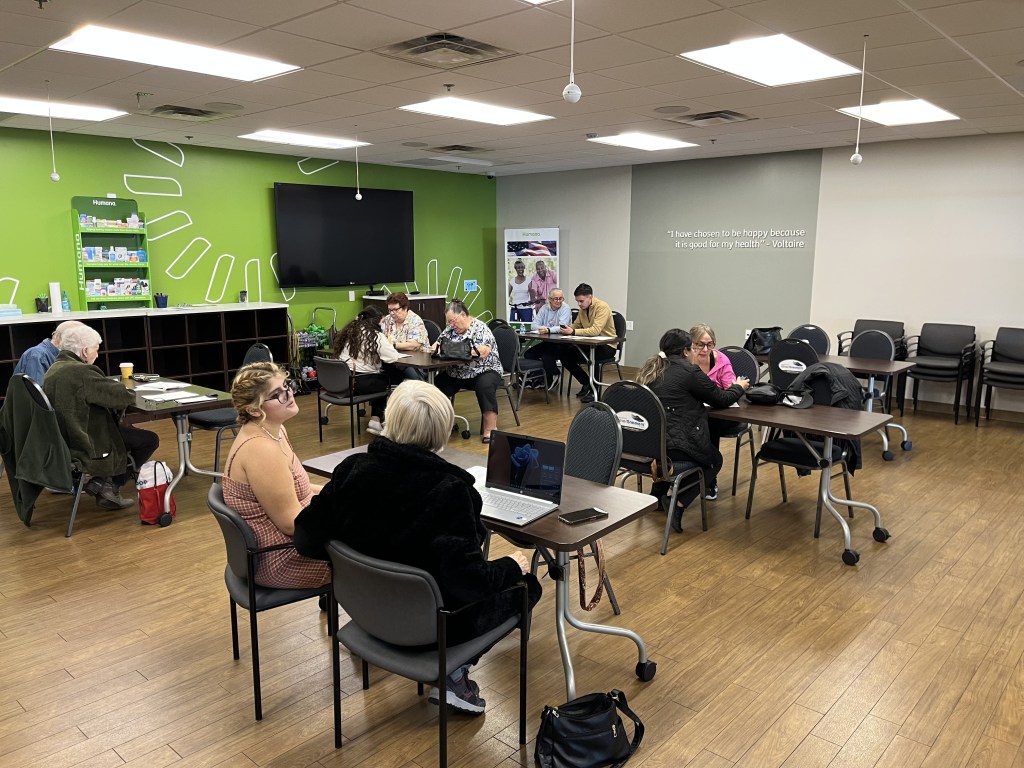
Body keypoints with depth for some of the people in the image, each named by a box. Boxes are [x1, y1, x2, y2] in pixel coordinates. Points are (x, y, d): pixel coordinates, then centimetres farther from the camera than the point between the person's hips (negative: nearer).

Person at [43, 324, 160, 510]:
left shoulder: (54, 369, 8)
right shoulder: (80, 371, -23)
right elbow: (121, 396, -20)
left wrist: (113, 386, 3)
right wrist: (129, 394, 1)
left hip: (64, 440, 10)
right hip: (87, 444, -10)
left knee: (129, 430, 24)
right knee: (150, 440, -2)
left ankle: (104, 481, 18)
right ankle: (107, 485, 3)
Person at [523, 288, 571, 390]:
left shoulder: (565, 309, -8)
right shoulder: (544, 308, 9)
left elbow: (562, 328, -22)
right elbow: (535, 325, 2)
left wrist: (548, 330, -35)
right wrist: (542, 328, -20)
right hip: (546, 342, 6)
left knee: (547, 355, -31)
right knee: (528, 355, -10)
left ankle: (553, 379, -4)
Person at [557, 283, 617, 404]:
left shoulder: (602, 307, -19)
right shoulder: (583, 309, 5)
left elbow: (595, 330, -31)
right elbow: (575, 325, 15)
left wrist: (573, 332, -36)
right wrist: (567, 328, -9)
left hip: (607, 346, -7)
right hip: (591, 344, 8)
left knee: (591, 357, -36)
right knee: (563, 353, -9)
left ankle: (594, 390, -13)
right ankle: (586, 383, 5)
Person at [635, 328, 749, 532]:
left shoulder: (649, 368, 9)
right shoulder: (689, 371, -11)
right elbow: (722, 400, 1)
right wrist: (738, 387, 21)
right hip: (675, 446, -7)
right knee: (715, 459, 24)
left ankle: (657, 496, 30)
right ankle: (679, 504, 3)